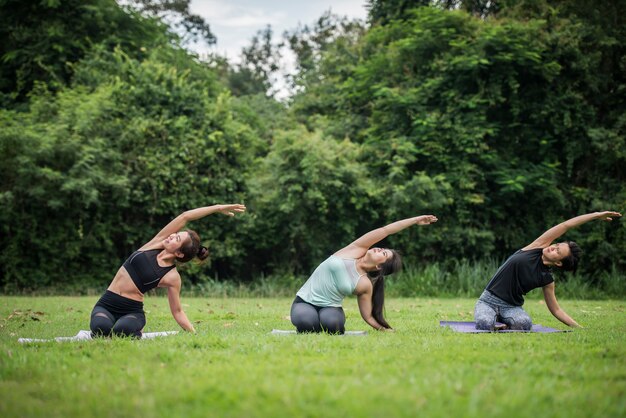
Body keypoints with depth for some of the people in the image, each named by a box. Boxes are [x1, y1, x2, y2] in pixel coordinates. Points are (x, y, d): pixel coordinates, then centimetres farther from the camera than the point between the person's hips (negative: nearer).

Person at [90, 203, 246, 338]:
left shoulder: (172, 277, -8)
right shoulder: (157, 243, -1)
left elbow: (177, 311, 0)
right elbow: (184, 217, -5)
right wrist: (217, 208, -1)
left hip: (132, 311, -3)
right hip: (105, 306, 3)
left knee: (123, 330, -38)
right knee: (101, 327, -32)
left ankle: (136, 335, -1)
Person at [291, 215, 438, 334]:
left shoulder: (365, 285, -6)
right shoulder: (355, 251, -6)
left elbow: (369, 316, 3)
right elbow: (384, 231, -8)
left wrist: (387, 331, -9)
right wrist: (415, 220, -1)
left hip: (330, 307, 0)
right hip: (304, 302, 0)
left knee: (331, 323, -36)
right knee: (307, 323, -34)